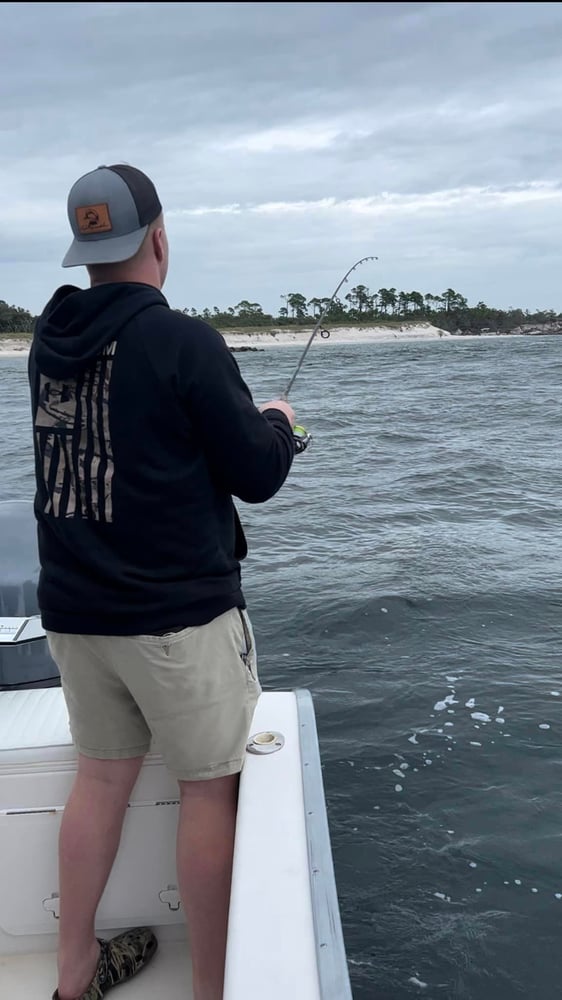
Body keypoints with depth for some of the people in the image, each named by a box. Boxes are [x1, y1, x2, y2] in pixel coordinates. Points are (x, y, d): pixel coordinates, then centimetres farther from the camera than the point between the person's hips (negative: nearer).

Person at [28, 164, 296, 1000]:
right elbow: (258, 477, -11)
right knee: (210, 785, 8)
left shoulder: (48, 343, 6)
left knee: (102, 773, 19)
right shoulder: (184, 341, -15)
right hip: (178, 614, -6)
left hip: (73, 608, 7)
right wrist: (276, 422, 9)